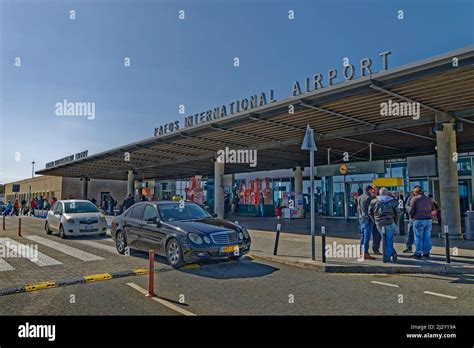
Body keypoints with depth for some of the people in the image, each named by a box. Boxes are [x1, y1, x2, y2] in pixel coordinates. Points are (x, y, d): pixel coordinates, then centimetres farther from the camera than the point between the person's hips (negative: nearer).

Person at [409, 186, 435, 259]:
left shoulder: (414, 199, -4)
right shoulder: (428, 199, 13)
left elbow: (411, 211, -9)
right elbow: (433, 208, 24)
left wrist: (412, 217, 8)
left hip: (419, 220, -5)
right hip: (428, 220, 5)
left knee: (418, 237, 0)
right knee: (427, 237, 9)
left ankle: (418, 253, 2)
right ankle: (426, 252, 15)